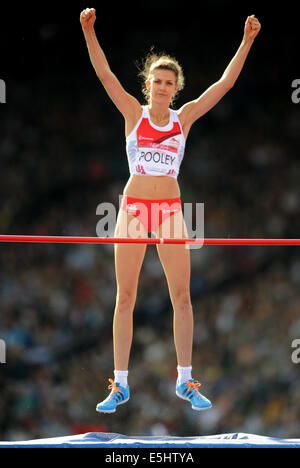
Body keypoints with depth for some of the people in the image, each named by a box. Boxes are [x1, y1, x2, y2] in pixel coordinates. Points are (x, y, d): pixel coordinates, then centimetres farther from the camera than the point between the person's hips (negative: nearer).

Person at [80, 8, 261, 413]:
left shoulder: (184, 118, 6)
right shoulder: (134, 113, 3)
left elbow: (225, 83, 3)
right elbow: (104, 73, -7)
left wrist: (247, 41, -5)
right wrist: (89, 32, -20)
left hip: (170, 210, 1)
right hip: (133, 206, -1)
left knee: (181, 295, -2)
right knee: (125, 297, 0)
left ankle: (185, 380, 7)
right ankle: (120, 384, 4)